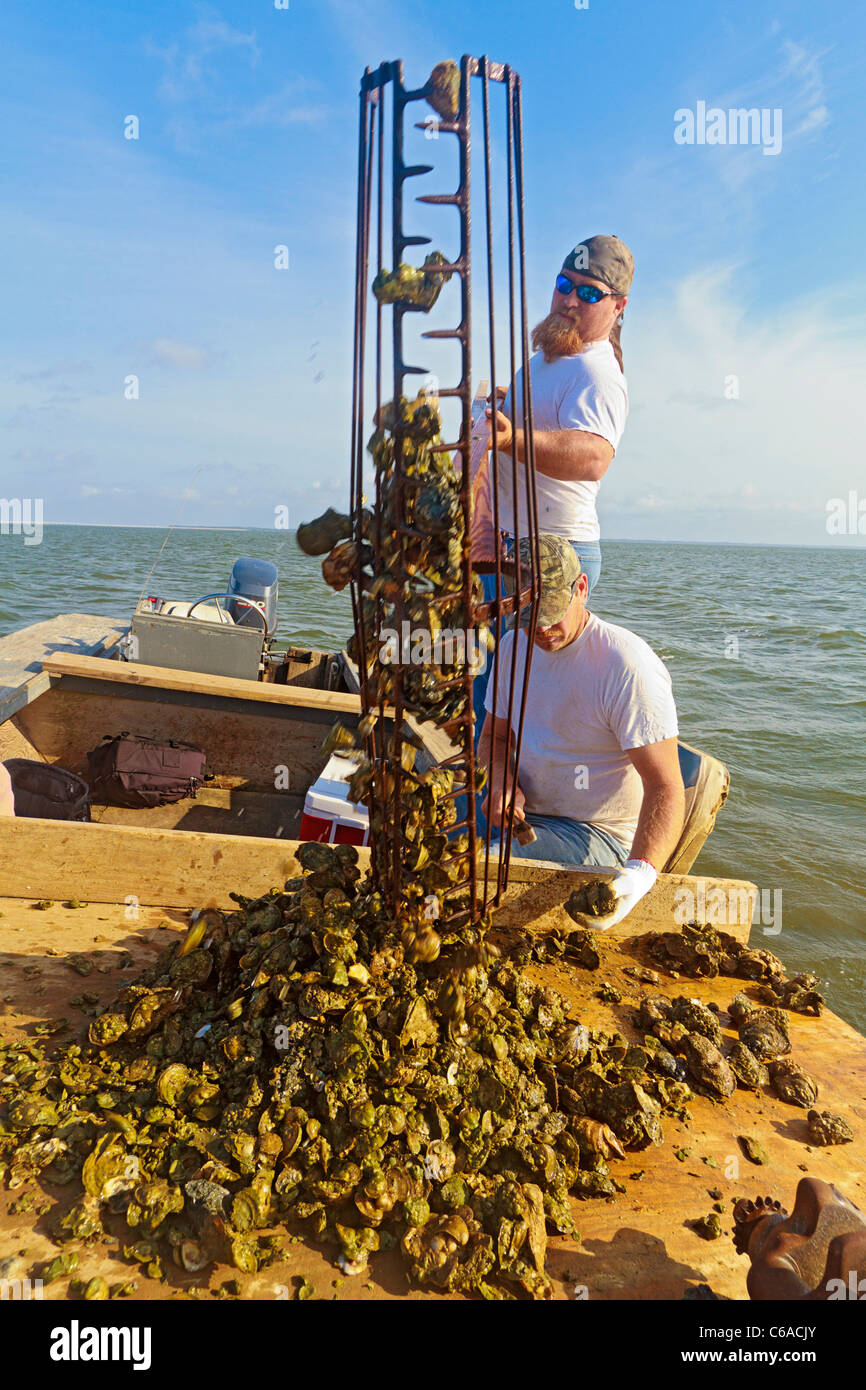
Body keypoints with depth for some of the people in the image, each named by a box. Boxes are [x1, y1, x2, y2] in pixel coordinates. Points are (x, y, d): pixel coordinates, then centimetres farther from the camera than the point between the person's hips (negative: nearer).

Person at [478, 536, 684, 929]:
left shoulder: (628, 667, -20)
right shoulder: (514, 645, 4)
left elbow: (666, 789, -24)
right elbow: (494, 736, 18)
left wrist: (639, 872, -41)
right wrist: (502, 783, -6)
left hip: (596, 834, -7)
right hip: (521, 813, 7)